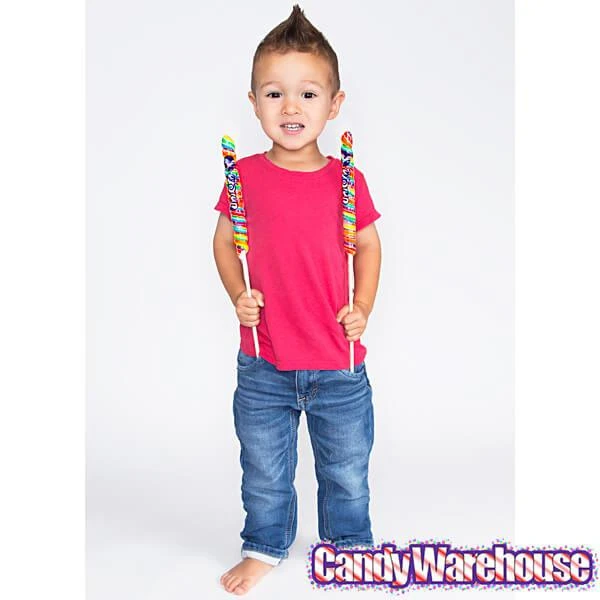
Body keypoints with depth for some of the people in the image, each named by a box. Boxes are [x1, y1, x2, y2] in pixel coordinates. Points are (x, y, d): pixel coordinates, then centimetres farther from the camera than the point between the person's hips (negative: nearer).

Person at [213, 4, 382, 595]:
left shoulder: (346, 179, -7)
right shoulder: (245, 175, -6)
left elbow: (368, 245, 6)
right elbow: (224, 241, 5)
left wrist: (362, 309, -6)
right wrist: (237, 295, -10)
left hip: (338, 366, 0)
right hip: (263, 365, 1)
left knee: (347, 469, 18)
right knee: (264, 469, 18)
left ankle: (349, 545, 43)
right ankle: (263, 547, 42)